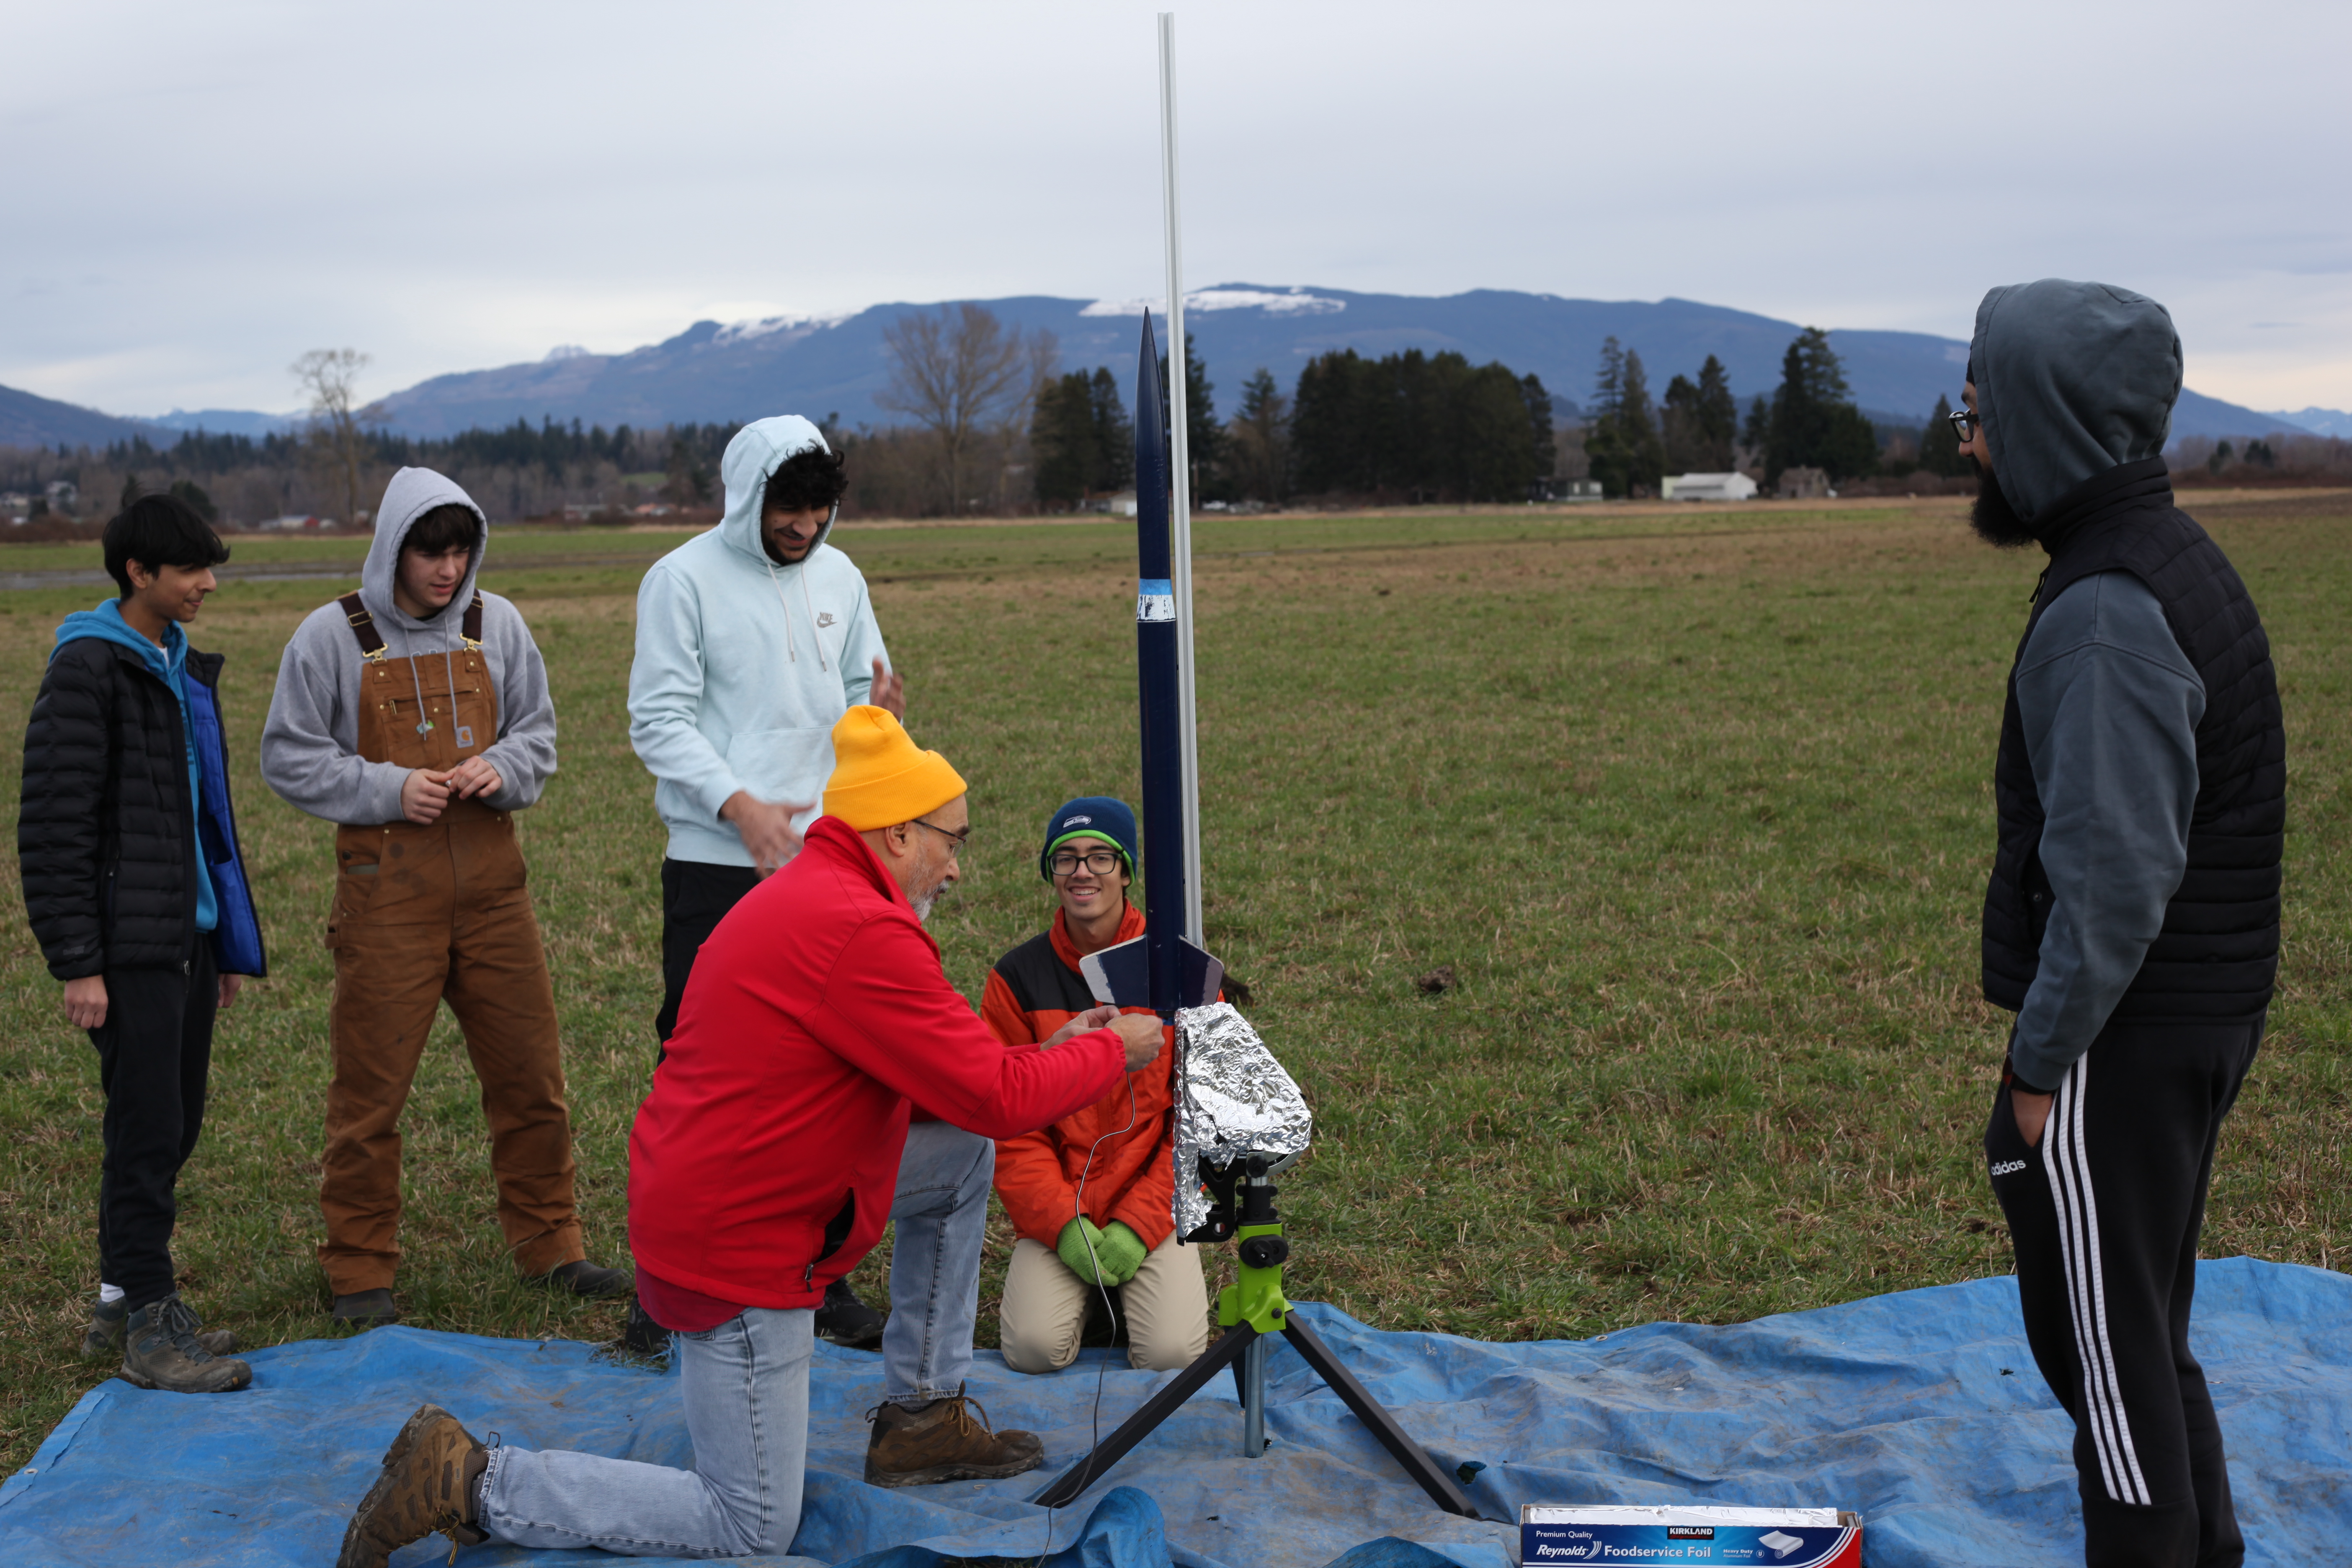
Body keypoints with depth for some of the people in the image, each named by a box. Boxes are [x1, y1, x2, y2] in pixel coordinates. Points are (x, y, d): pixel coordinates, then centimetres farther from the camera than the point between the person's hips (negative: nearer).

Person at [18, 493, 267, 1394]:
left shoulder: (184, 668, 16)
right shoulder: (87, 669, -10)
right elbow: (53, 827, -14)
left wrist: (230, 942, 21)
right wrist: (78, 962, -17)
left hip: (189, 938, 8)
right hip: (130, 946, -8)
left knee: (176, 1124, 12)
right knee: (148, 1131, -5)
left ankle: (123, 1304, 24)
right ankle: (148, 1327, 4)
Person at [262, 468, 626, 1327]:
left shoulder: (497, 624, 6)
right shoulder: (334, 635, -3)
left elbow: (538, 732, 15)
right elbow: (289, 756, 0)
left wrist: (501, 769, -7)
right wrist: (390, 789, -12)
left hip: (491, 881, 3)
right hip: (386, 892, -3)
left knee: (531, 1071, 8)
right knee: (371, 1086, 1)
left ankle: (547, 1240, 24)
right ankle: (359, 1270, 15)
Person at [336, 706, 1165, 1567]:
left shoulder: (803, 893, 11)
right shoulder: (861, 932, -22)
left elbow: (947, 1074, 16)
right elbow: (997, 1101, -19)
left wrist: (1046, 1051, 11)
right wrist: (1108, 1052, -3)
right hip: (737, 1239, -10)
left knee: (965, 1160, 15)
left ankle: (921, 1418, 21)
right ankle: (469, 1481, 0)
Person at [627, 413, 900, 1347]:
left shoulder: (838, 577, 11)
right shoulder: (683, 579, -4)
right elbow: (659, 720, -7)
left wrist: (878, 713, -7)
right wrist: (740, 806, -20)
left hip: (823, 859, 5)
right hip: (716, 865, -4)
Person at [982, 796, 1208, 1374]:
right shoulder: (1017, 978, -2)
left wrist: (1140, 1223, -12)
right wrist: (1063, 1225, -14)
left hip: (1154, 1206, 0)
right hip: (1055, 1212, 1)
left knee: (1172, 1353, -20)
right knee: (1035, 1349, -21)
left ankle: (1133, 1279, 14)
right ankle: (1081, 1284, 13)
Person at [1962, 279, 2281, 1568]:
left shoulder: (2105, 615, -22)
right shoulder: (2176, 558, 10)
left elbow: (2116, 876, -26)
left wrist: (2041, 1062, -17)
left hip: (2122, 1040, -10)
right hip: (2202, 1019, 10)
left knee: (2104, 1340, 2)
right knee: (2142, 1327, 22)